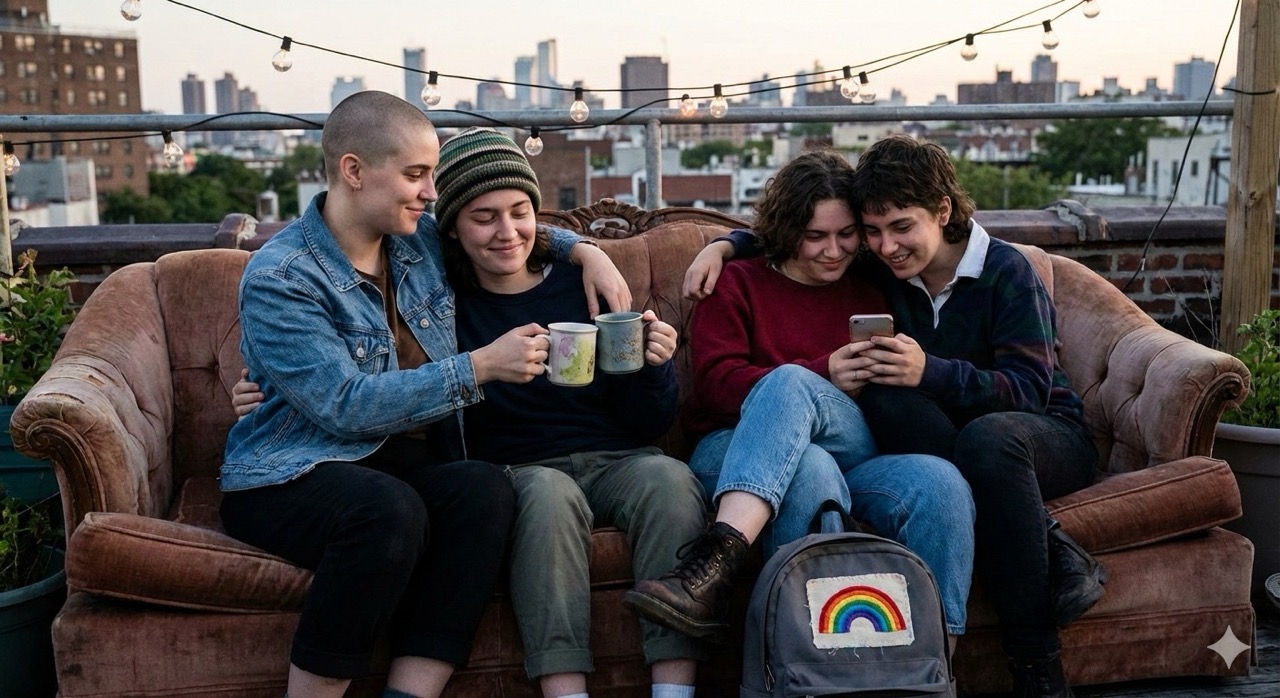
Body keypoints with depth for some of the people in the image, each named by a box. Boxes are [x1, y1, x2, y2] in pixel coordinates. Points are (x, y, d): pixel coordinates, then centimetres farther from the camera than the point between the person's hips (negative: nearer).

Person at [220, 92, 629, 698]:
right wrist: (480, 367, -21)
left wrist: (583, 250, 7)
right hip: (291, 474, -5)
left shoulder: (423, 240, 7)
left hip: (409, 464, 6)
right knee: (390, 507, -38)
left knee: (486, 487, -28)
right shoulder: (278, 278, -12)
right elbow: (345, 407, -20)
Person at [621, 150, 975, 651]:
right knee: (811, 470, -39)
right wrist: (824, 377, -14)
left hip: (857, 457, 2)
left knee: (940, 483, -33)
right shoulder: (737, 284, 16)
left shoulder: (871, 290, 23)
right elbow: (715, 384, 0)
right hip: (736, 453, -2)